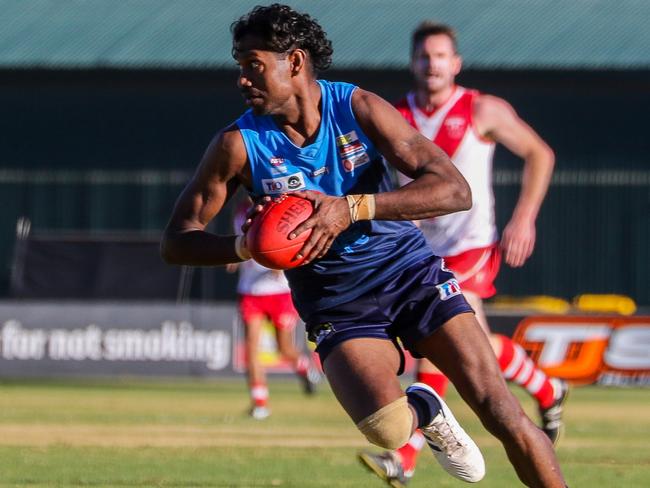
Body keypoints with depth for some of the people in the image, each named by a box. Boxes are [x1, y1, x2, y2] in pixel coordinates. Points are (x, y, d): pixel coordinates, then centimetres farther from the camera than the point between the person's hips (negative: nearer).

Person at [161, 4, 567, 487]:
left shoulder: (358, 108, -11)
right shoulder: (239, 144, -9)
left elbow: (455, 190, -18)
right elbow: (176, 241, -4)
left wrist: (352, 208, -30)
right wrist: (245, 246, -25)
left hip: (411, 271, 0)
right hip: (337, 303, 0)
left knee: (502, 412, -12)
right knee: (386, 428, -27)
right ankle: (423, 409, 8)